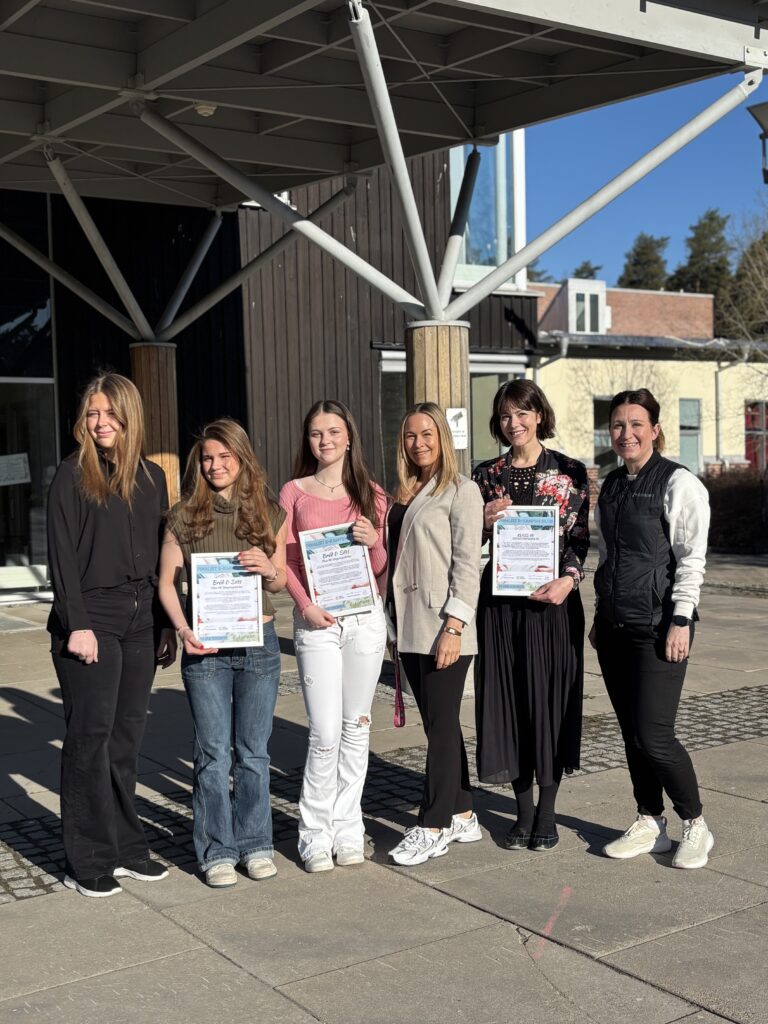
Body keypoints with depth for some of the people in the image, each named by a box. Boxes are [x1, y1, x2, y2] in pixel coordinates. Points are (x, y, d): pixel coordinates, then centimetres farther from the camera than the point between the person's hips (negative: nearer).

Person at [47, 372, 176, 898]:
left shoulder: (153, 477, 12)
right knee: (91, 736, -2)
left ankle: (126, 847, 19)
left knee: (127, 736, 9)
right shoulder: (73, 475, -2)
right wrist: (77, 625, -14)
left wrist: (168, 625, 11)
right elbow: (63, 555, -7)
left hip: (140, 621, 5)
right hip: (92, 620, -5)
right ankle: (88, 862, 5)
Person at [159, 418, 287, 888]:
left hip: (259, 642, 1)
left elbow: (283, 583, 11)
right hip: (205, 648, -1)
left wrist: (269, 568, -11)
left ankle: (255, 844, 21)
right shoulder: (185, 516, 1)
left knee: (253, 751, 9)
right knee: (213, 752, 3)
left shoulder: (270, 514, 5)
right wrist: (183, 629, -13)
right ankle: (218, 850, 14)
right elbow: (167, 583, 2)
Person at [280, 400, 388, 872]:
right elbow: (286, 560, 4)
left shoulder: (371, 495, 7)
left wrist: (374, 543, -13)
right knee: (325, 733, -6)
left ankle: (347, 828, 20)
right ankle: (315, 833, 9)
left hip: (365, 618, 2)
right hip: (316, 621, -2)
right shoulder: (294, 492, 5)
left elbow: (381, 569, 8)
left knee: (356, 727, 8)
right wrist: (306, 604, -11)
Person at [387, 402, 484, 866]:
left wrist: (454, 625, -18)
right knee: (437, 723, 13)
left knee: (441, 725, -2)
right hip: (409, 624, 8)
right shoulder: (404, 493, 15)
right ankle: (463, 815, 23)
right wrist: (393, 617, 13)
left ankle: (434, 827, 6)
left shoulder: (462, 490, -6)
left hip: (443, 625, -7)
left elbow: (468, 565, -11)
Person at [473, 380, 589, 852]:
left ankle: (547, 812, 15)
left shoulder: (569, 471, 1)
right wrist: (484, 522, -8)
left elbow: (581, 536, -1)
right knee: (508, 698, 5)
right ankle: (524, 809, 18)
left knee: (550, 697, 2)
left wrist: (568, 579, -16)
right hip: (500, 599, 3)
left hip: (553, 599, -2)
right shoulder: (487, 475, 8)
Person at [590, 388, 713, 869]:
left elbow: (691, 558, -11)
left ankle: (696, 826, 12)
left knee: (654, 736, -8)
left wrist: (680, 621, -15)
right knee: (632, 733, 11)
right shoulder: (611, 485, 13)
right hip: (615, 627, 7)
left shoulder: (679, 483, -8)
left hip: (657, 628, -7)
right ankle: (650, 825, 24)